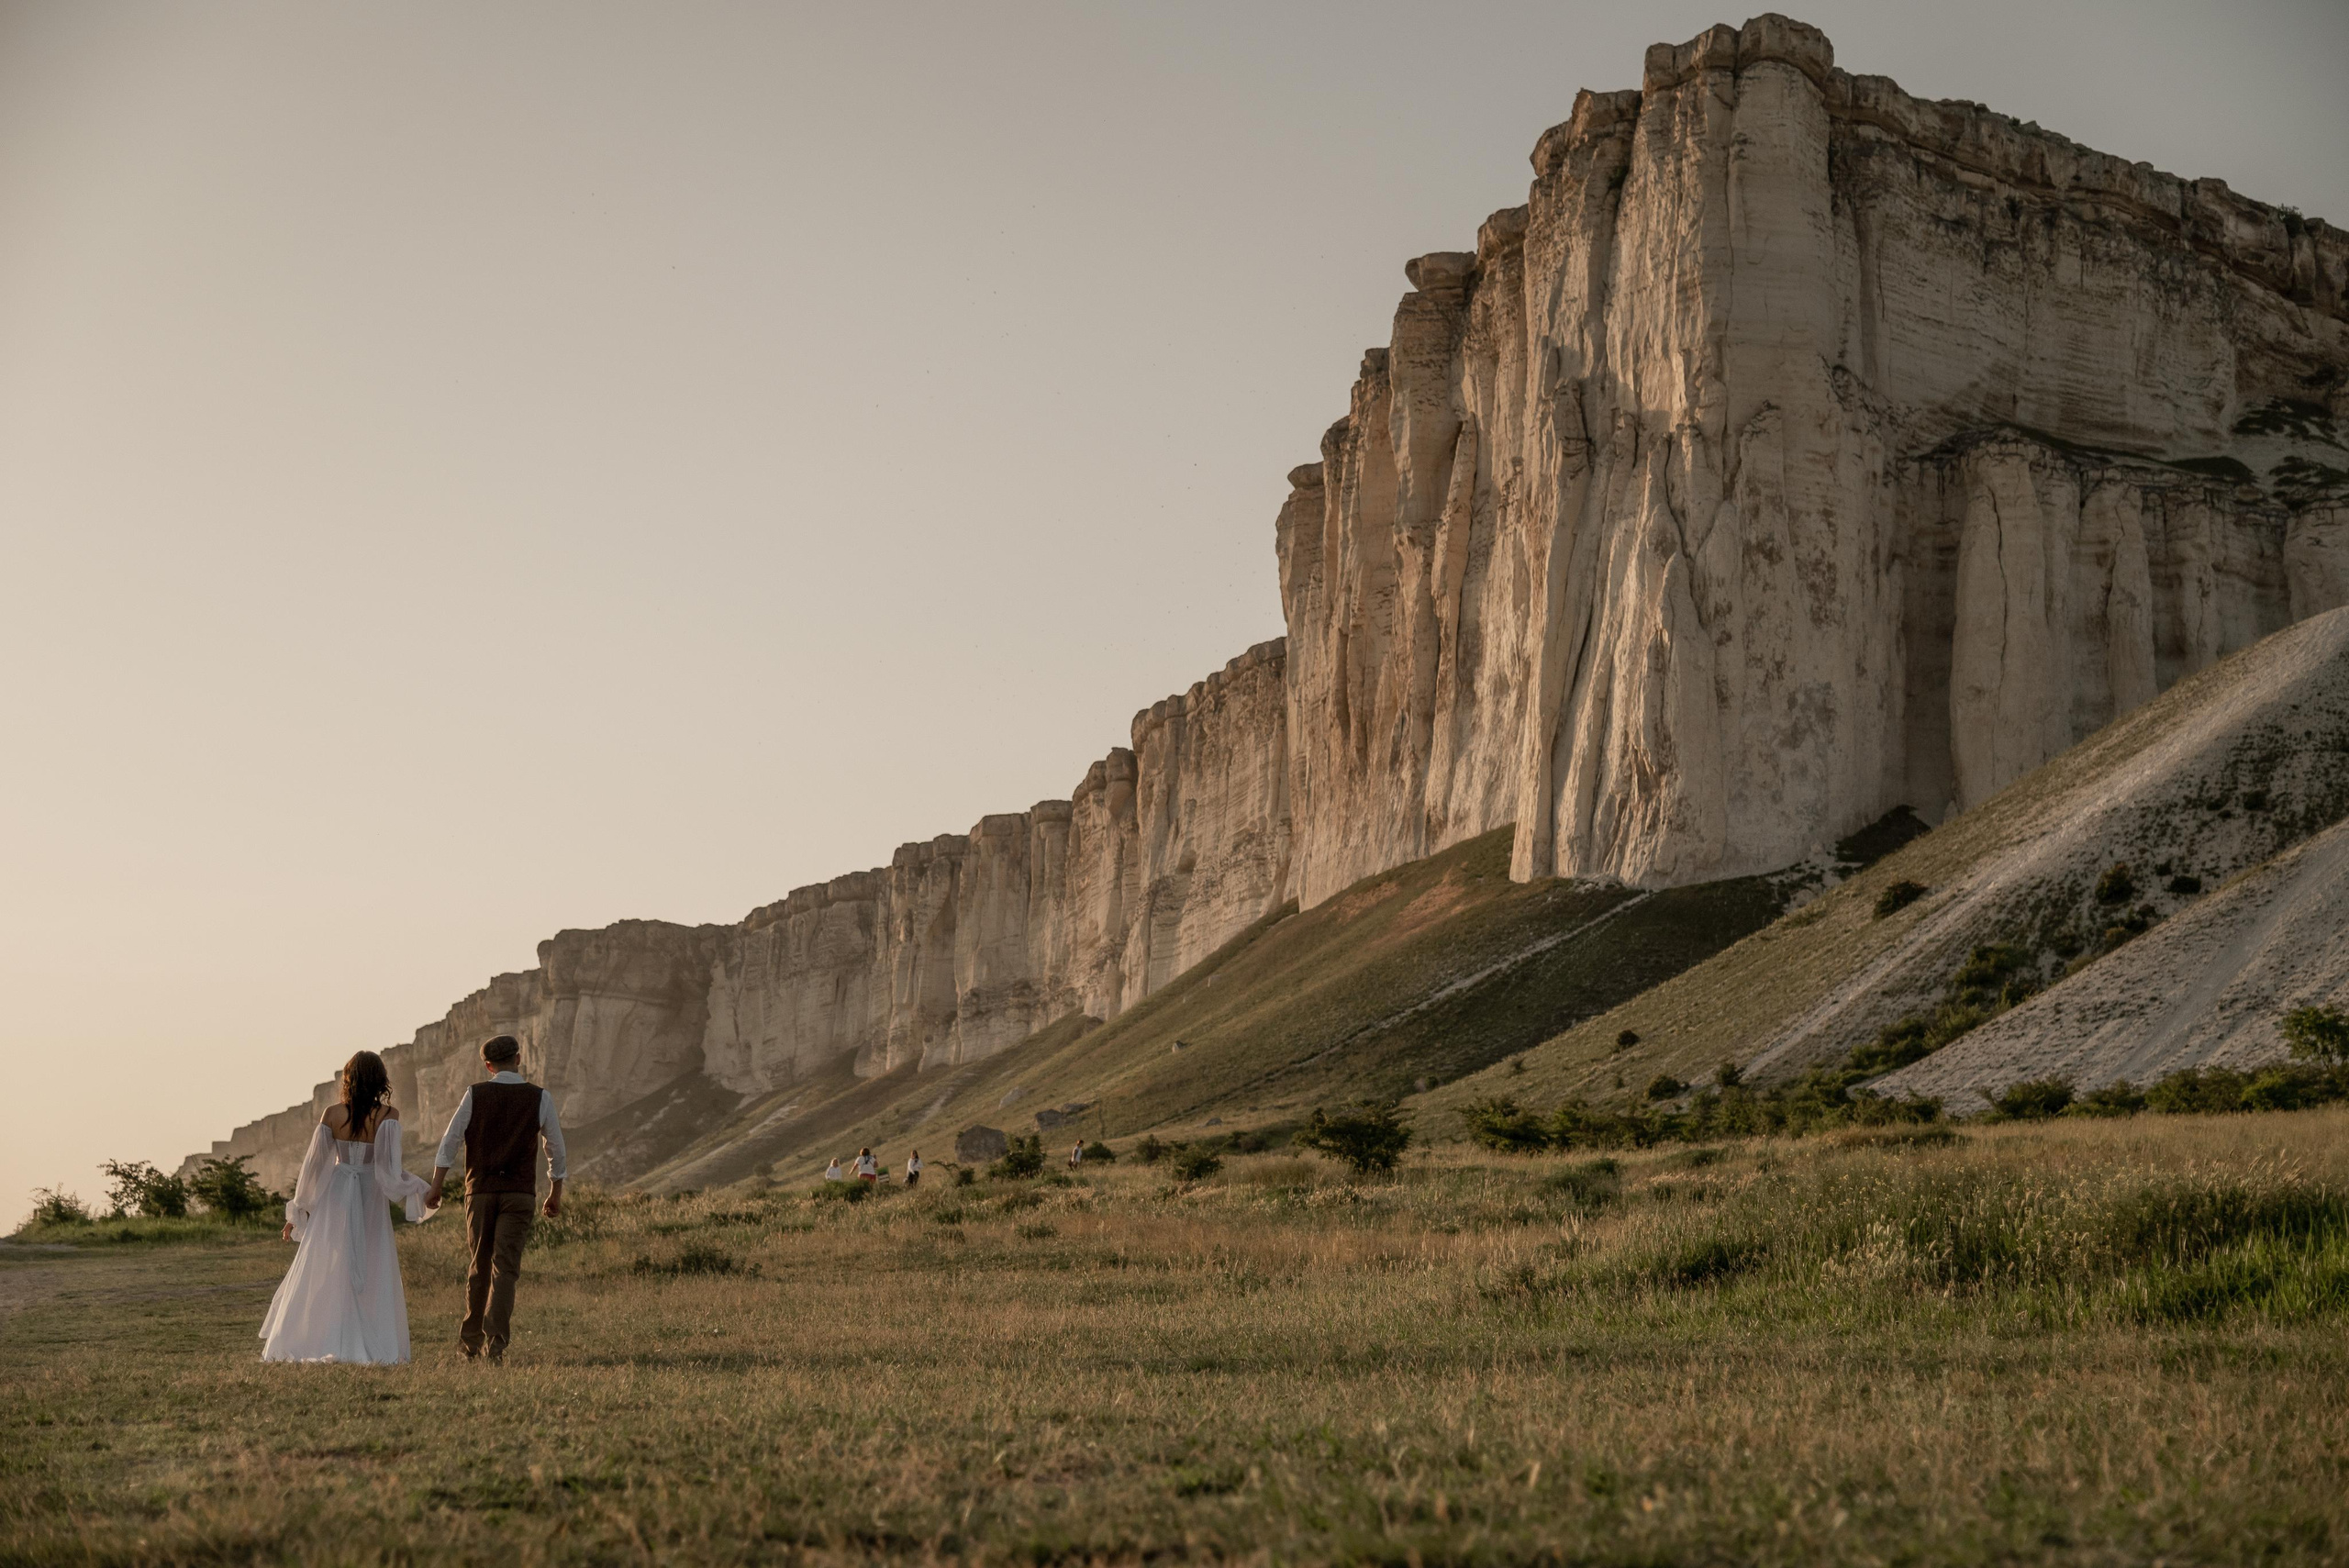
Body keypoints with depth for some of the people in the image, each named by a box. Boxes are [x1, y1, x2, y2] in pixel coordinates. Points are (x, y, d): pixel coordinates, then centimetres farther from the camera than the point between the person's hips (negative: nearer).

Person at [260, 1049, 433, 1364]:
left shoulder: (332, 1114, -3)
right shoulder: (388, 1114, -8)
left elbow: (312, 1164, 0)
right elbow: (388, 1166, -18)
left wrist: (296, 1213, 7)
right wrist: (414, 1188, -5)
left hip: (333, 1199, 1)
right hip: (370, 1201, -1)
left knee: (319, 1274, 10)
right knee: (372, 1277, 6)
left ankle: (301, 1345, 10)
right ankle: (373, 1349, 2)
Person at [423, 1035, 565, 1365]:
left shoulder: (475, 1094, 2)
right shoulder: (540, 1098, 2)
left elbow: (450, 1141, -1)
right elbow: (556, 1150, 8)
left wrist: (436, 1187, 5)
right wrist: (556, 1194, 19)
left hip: (480, 1190, 1)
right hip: (520, 1193, -1)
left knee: (479, 1265, 14)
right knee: (505, 1268, -4)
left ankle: (470, 1341, 22)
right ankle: (495, 1343, -17)